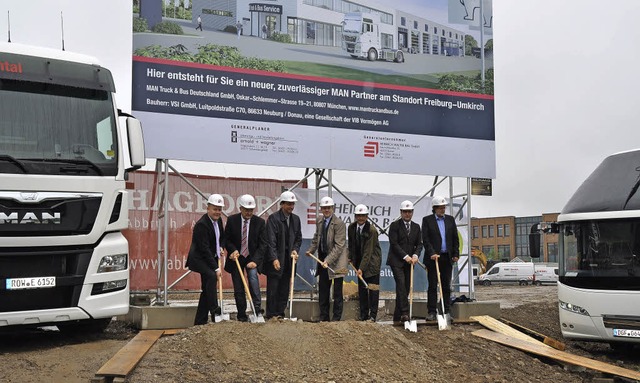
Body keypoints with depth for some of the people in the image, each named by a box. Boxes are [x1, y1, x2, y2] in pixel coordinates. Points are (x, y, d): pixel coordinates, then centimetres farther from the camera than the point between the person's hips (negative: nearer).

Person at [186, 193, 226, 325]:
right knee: (211, 276, -33)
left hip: (211, 258, 9)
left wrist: (221, 247, 0)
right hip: (199, 259, -9)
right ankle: (214, 312, -32)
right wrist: (216, 268, -24)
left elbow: (222, 236, 23)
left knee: (207, 289, 8)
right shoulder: (202, 224, -22)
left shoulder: (218, 220, 4)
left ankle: (200, 322, 15)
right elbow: (204, 249, -24)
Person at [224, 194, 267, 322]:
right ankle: (241, 315, 12)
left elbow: (262, 244, -7)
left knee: (253, 276, -26)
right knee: (238, 289, 2)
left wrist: (255, 260, -18)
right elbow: (227, 239, 2)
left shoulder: (260, 222, -6)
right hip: (236, 257, 1)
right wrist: (233, 250, -18)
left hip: (252, 258, -1)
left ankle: (257, 309, -22)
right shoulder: (231, 220, -4)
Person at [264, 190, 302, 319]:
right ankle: (270, 315, 6)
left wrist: (295, 250, -1)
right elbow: (270, 240, -14)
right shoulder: (273, 218, -9)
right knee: (273, 289, -1)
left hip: (288, 259, 6)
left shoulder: (296, 219, 10)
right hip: (275, 259, -6)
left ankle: (280, 313, 15)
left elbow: (298, 238, 18)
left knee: (284, 289, 7)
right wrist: (274, 259, -21)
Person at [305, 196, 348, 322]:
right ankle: (324, 317, 21)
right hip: (323, 259, 7)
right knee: (322, 290, 11)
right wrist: (311, 250, 11)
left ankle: (336, 318, 10)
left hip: (336, 260, -7)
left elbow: (339, 246, -20)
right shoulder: (320, 222, 7)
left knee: (337, 292, 1)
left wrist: (328, 260, -26)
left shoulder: (339, 223, -16)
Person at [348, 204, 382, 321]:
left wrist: (361, 268, -24)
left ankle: (373, 315, 1)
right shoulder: (351, 227, 0)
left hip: (372, 261, -6)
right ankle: (363, 315, 12)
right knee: (361, 289, 6)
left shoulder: (372, 230, -19)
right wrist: (350, 257, 12)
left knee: (373, 288, -3)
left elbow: (368, 251, -22)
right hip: (359, 260, 6)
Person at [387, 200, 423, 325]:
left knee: (406, 288, 3)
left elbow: (419, 244, 11)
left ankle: (397, 317, 8)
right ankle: (404, 313, -24)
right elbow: (394, 243, -8)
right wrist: (405, 256, -15)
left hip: (409, 262, 5)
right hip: (397, 261, -5)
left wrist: (415, 255, -8)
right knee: (401, 284, -20)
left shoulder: (416, 227, 14)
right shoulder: (395, 225, -2)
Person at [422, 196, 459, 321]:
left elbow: (455, 238, 12)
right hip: (433, 257, -3)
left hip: (447, 258, 3)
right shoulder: (427, 220, 0)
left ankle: (446, 312, 12)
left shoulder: (450, 219, 11)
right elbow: (425, 239, -7)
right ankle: (431, 312, 3)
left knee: (446, 286, 6)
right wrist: (432, 253, -17)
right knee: (432, 286, 0)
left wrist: (456, 254, 5)